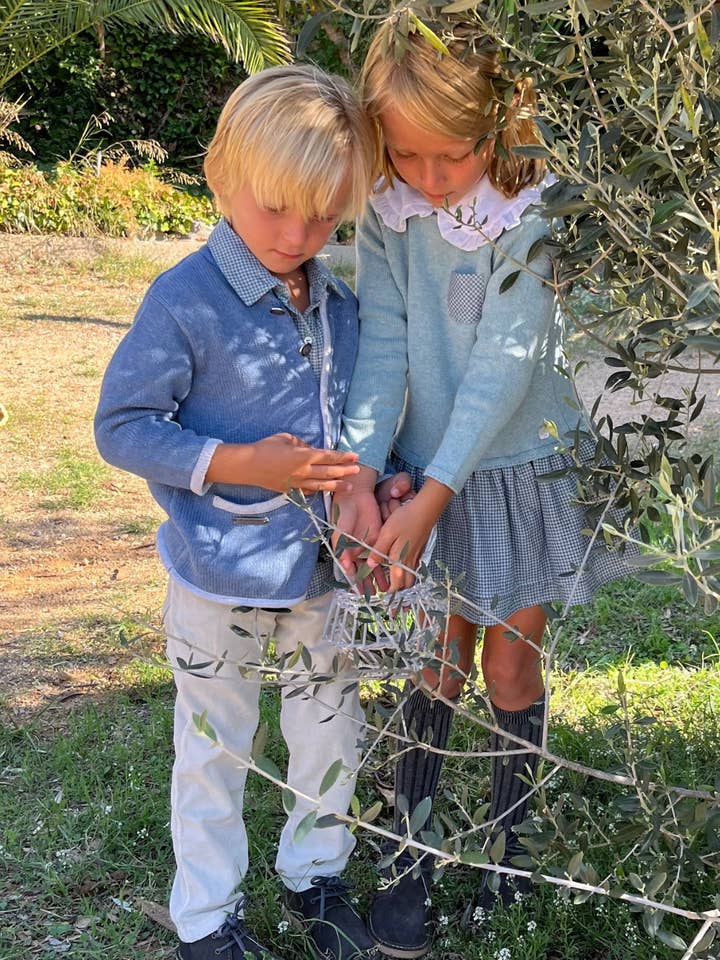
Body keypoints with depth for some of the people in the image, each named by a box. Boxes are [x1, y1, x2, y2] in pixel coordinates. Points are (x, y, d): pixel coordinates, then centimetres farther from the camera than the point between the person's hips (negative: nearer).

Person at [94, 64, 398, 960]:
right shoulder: (185, 300, -18)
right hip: (220, 575, -5)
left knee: (333, 730, 18)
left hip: (321, 562, 5)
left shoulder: (339, 301, 0)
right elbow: (121, 425, -16)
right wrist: (239, 465, -26)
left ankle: (315, 875, 44)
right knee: (215, 750, 13)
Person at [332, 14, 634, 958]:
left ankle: (506, 843, 33)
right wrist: (359, 475, -26)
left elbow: (505, 364, -23)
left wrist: (431, 495, -27)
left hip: (522, 466, -2)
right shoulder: (387, 209, -10)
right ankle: (409, 861, 24)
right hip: (427, 467, 2)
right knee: (438, 668, 10)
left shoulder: (534, 211, -19)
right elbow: (383, 344, -13)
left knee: (510, 670, 11)